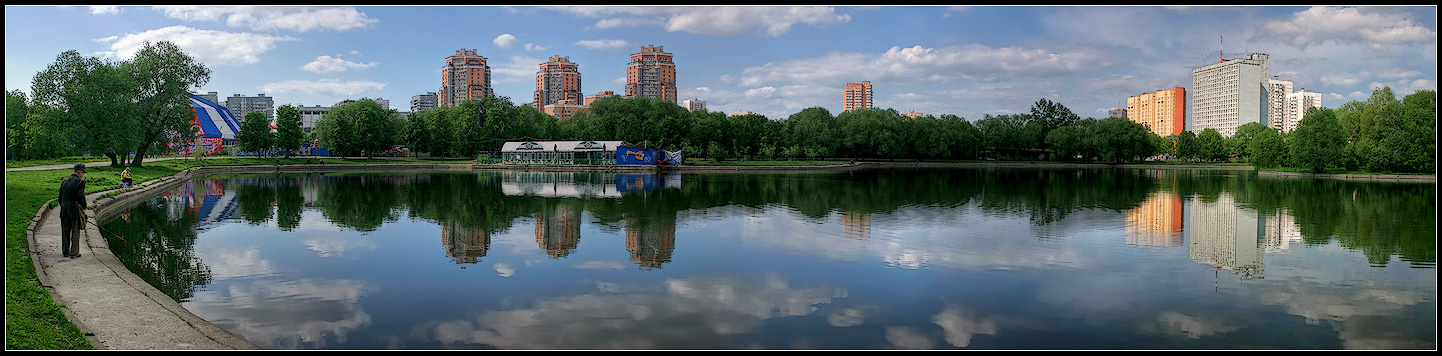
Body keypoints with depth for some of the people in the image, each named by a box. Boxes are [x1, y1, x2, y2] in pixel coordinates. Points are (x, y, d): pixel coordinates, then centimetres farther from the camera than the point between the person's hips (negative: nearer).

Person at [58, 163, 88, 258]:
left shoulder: (64, 182, 11)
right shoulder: (80, 182, -10)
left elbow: (60, 198, 13)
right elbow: (81, 196, -18)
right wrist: (83, 206, -3)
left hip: (64, 211, 6)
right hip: (75, 211, -6)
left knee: (65, 232, 14)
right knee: (75, 232, 1)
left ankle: (65, 251, 23)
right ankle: (74, 253, 2)